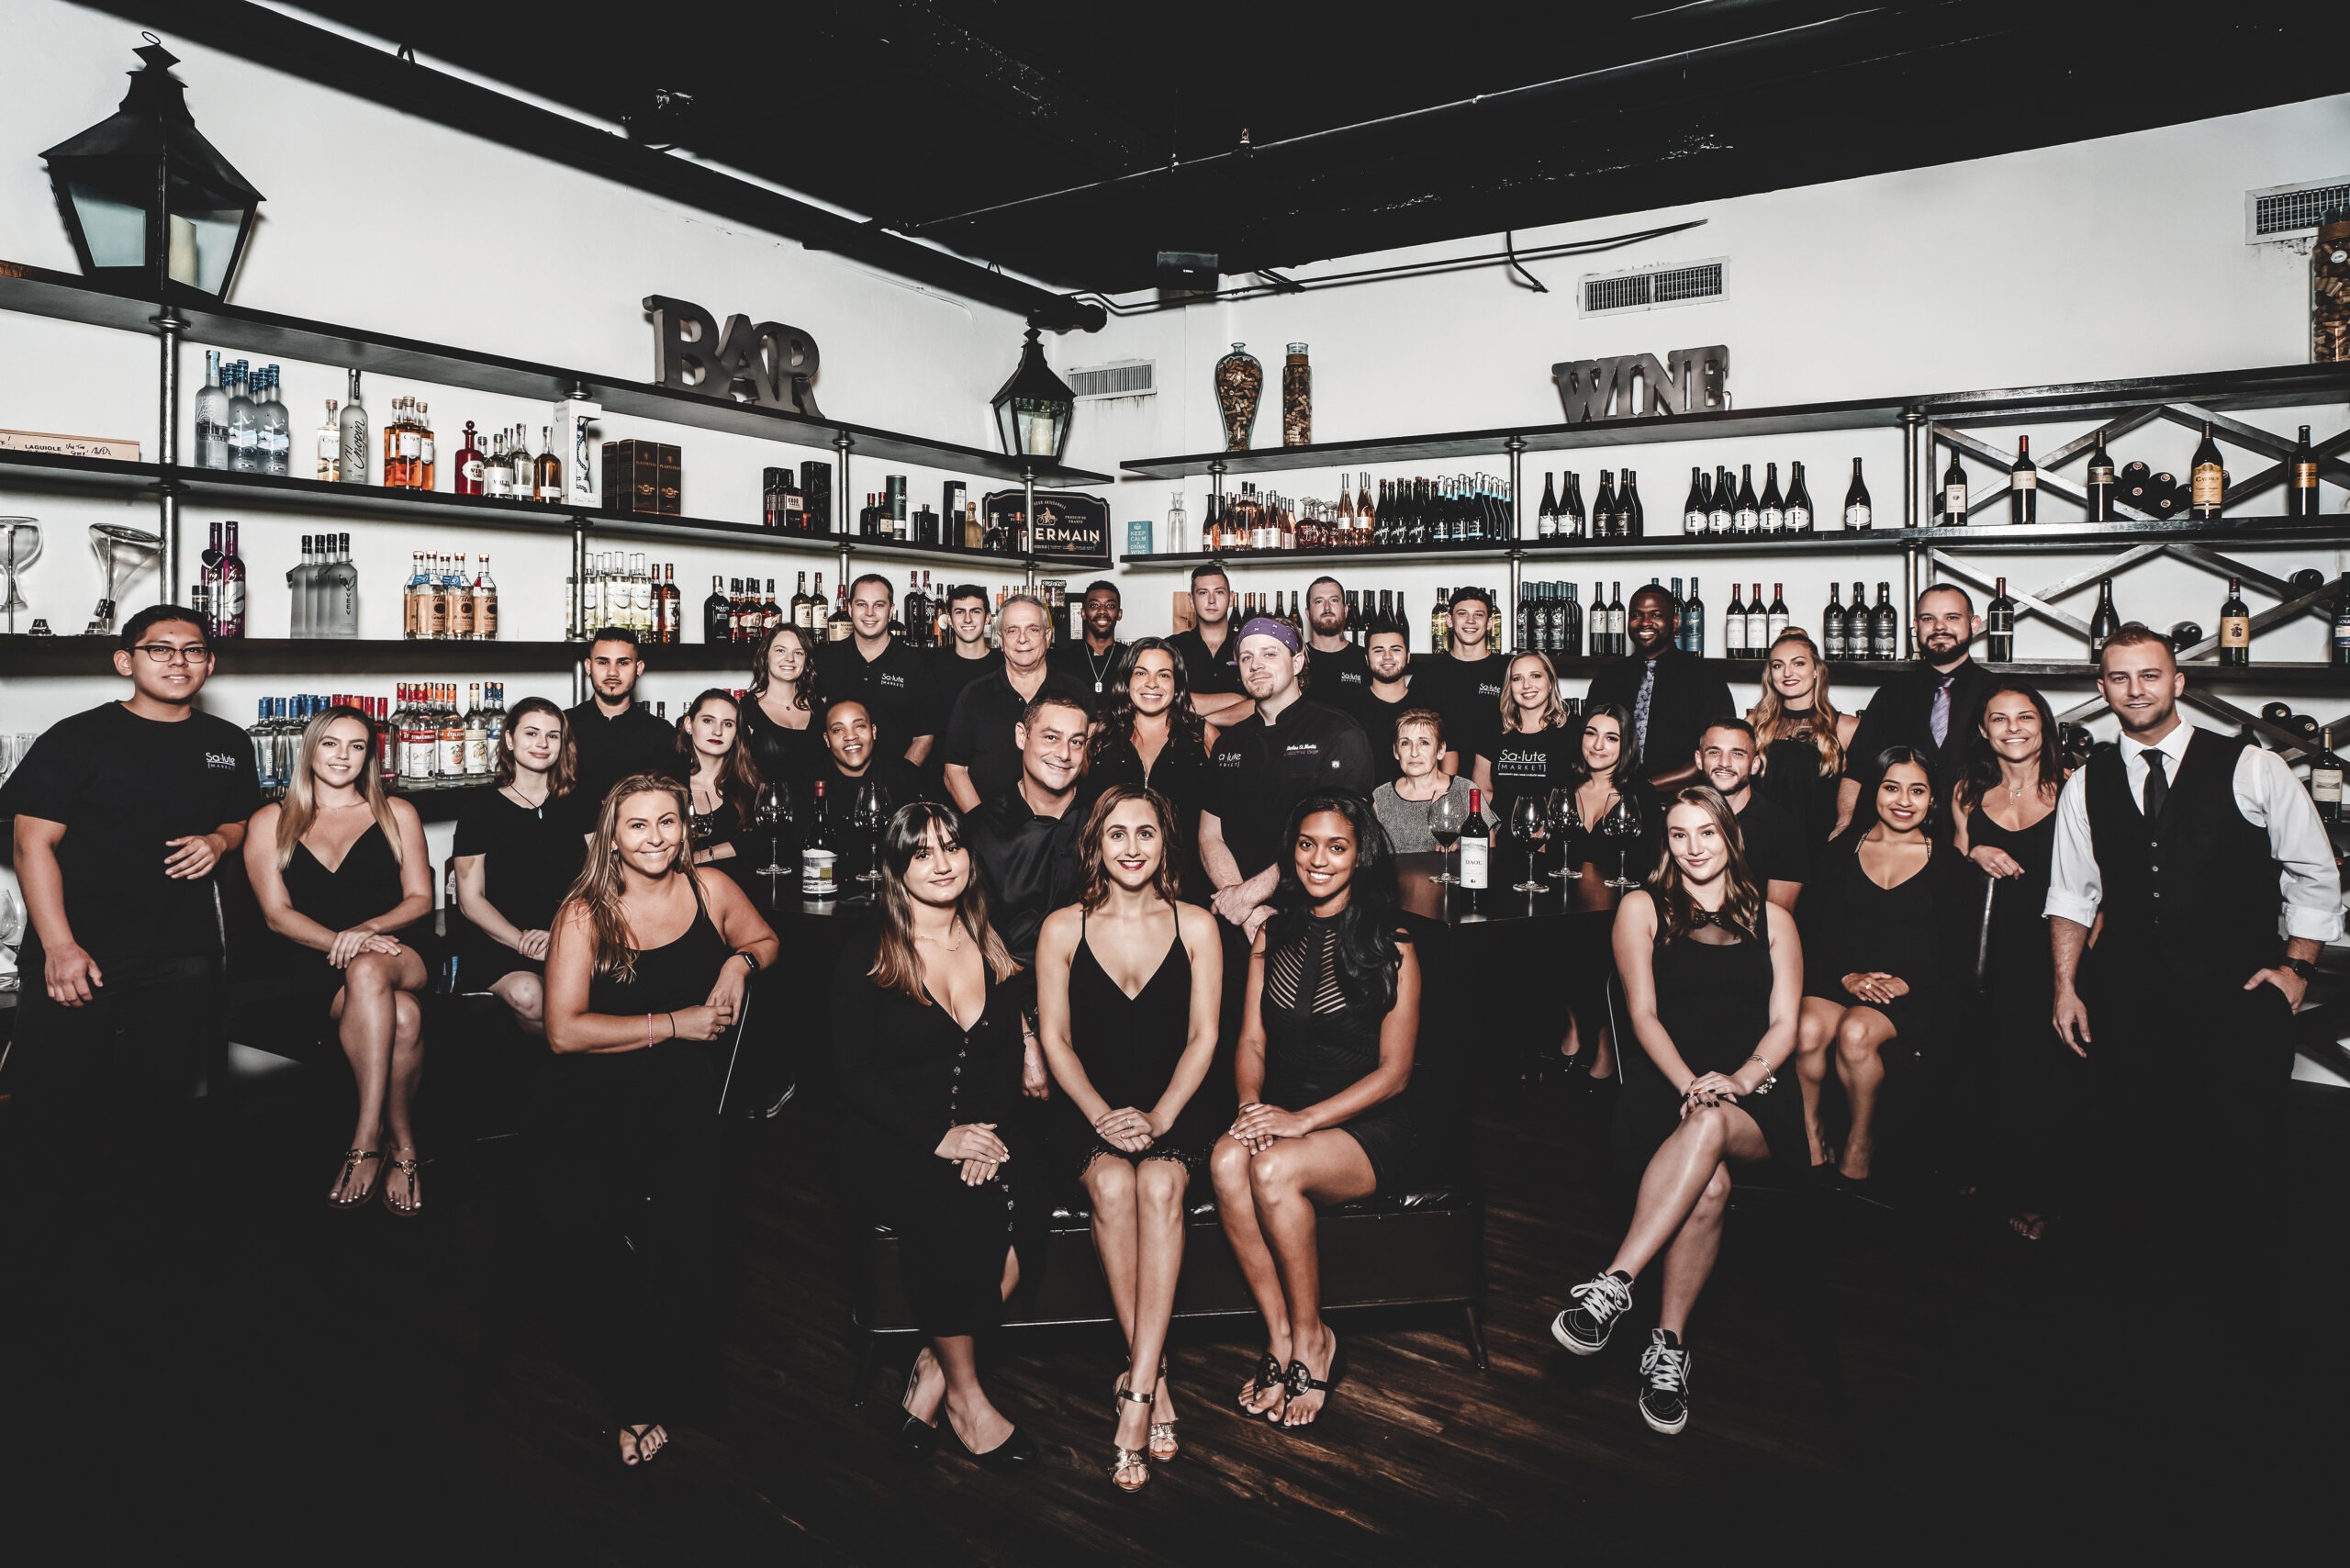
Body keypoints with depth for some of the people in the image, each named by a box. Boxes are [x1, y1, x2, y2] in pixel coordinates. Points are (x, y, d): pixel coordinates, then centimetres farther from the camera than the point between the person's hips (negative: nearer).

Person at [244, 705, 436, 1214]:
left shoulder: (396, 813, 17)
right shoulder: (271, 822, 16)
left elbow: (420, 897, 10)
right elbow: (278, 914, 6)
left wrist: (367, 931, -12)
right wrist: (340, 942, -14)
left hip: (400, 955, 0)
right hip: (318, 969, 0)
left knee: (368, 972, -39)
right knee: (403, 1016, -36)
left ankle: (366, 1141, -35)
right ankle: (403, 1143, -26)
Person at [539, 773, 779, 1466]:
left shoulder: (710, 888, 9)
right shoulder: (584, 914, 1)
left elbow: (766, 940, 27)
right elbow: (565, 1031, -6)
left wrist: (741, 961, 4)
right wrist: (674, 1023, -9)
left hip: (684, 1088, 1)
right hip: (591, 1093, -1)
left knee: (688, 1200, -28)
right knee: (578, 1216, -28)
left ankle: (660, 1389, -4)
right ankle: (628, 1390, -4)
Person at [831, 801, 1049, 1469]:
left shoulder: (992, 948, 9)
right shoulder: (867, 956, -2)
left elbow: (1012, 1054, 8)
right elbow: (852, 1073, -7)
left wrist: (990, 1134, -11)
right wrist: (938, 1137, -18)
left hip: (985, 1132, 3)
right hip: (892, 1140, -3)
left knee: (1025, 1206, -27)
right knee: (951, 1214, -32)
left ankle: (935, 1368, -8)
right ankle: (964, 1393, -10)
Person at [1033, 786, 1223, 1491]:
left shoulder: (1196, 925, 5)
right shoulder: (1063, 928, 5)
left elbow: (1203, 1037, 1)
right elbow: (1055, 1038, 2)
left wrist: (1158, 1118, -14)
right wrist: (1103, 1115, -13)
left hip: (1174, 1109, 0)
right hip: (1089, 1111, 0)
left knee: (1159, 1184, -32)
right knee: (1113, 1185, -31)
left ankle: (1136, 1392, -28)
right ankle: (1155, 1379, -20)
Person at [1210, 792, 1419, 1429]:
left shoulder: (1391, 948, -3)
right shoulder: (1271, 935, 11)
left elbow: (1393, 1071, -5)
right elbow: (1251, 1043, 10)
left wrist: (1303, 1120, -16)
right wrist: (1251, 1106, -12)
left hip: (1369, 1127, -4)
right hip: (1279, 1114, 4)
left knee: (1274, 1168, -32)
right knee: (1227, 1159, -29)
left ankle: (1311, 1338, -9)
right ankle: (1280, 1337, -15)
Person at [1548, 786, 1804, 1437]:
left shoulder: (1772, 919, 20)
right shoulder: (1643, 908, 16)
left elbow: (1784, 1025, 9)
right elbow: (1643, 1014, 5)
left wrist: (1739, 1080, -13)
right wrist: (1690, 1082, -14)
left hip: (1754, 1097, 1)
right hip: (1665, 1083, 0)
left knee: (1710, 1126, -38)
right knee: (1709, 1183, -35)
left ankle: (1613, 1284, -39)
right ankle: (1669, 1345, -29)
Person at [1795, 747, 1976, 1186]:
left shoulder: (1948, 861, 9)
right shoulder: (1842, 850, 13)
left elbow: (1957, 945, 4)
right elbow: (1816, 927, 6)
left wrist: (1905, 983, -12)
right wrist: (1847, 976, -11)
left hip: (1915, 989, -1)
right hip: (1839, 978, 2)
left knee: (1856, 1032, -33)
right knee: (1809, 1030, -32)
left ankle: (1860, 1145, -11)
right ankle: (1811, 1134, -12)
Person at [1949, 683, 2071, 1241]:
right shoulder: (1967, 794, 9)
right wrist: (1974, 855, -4)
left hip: (2055, 951, -2)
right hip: (1994, 954, 3)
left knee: (2052, 1071, -1)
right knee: (2001, 1069, 3)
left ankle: (2044, 1194, 17)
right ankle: (2015, 1188, 22)